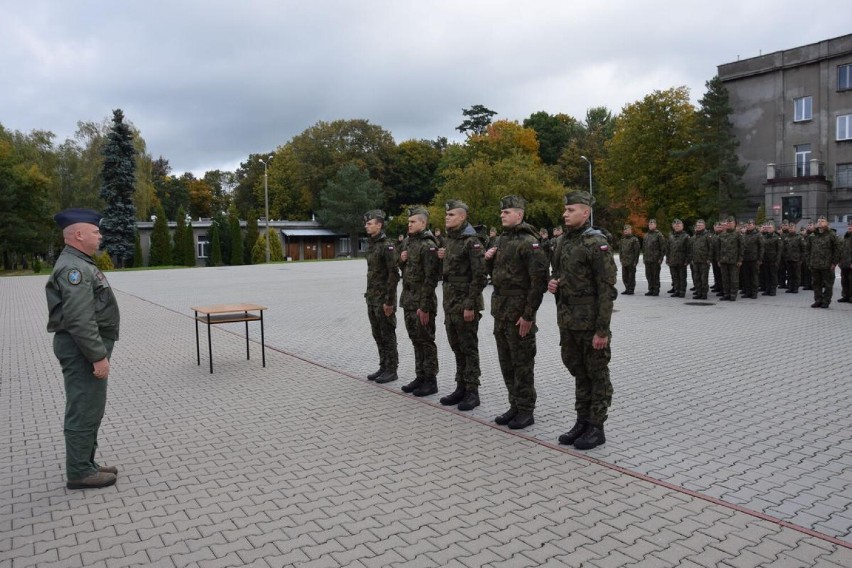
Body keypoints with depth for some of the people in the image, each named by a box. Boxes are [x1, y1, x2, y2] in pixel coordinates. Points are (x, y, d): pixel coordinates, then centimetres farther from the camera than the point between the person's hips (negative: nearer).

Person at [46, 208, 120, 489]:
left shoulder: (80, 263, 15)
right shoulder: (73, 268, -19)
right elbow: (79, 320, -26)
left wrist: (100, 351, 20)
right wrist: (98, 356, -24)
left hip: (86, 348, 11)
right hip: (82, 350, -11)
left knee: (90, 408, 17)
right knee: (84, 410, -2)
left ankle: (86, 463, 27)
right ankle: (79, 472, 8)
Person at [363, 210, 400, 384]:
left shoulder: (387, 245, -14)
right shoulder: (370, 244, 12)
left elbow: (394, 275, -18)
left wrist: (389, 301, -20)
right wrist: (368, 295, 16)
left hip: (384, 299, -9)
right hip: (372, 298, 9)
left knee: (387, 336, 0)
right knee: (377, 335, 13)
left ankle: (391, 370, 9)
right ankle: (383, 367, 23)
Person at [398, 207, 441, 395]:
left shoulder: (428, 245, -15)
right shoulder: (407, 242, 12)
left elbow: (430, 278, -19)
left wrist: (424, 306, -22)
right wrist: (401, 260, 0)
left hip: (422, 301, -8)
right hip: (408, 300, 8)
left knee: (426, 341, 0)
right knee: (416, 340, 14)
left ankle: (430, 380, 9)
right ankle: (420, 377, 23)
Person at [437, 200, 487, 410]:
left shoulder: (471, 241, -13)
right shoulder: (450, 239, 13)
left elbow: (479, 276, -18)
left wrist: (470, 305, -20)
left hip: (465, 304, -8)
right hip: (450, 303, 8)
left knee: (469, 348, 0)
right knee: (456, 348, 14)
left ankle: (472, 392, 9)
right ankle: (461, 387, 24)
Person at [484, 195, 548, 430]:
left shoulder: (529, 242, -13)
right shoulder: (502, 240, 14)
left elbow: (539, 281, -18)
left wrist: (528, 315, -19)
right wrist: (488, 260, 1)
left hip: (519, 313, -8)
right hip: (500, 310, 8)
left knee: (522, 363, 1)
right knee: (506, 362, 14)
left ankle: (526, 411, 12)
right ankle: (515, 406, 25)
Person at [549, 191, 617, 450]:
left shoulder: (596, 243, -13)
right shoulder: (563, 242, 10)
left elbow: (606, 289, -17)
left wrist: (602, 329, -19)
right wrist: (552, 283, -1)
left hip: (590, 322, -8)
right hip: (567, 320, 8)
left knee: (597, 374, 5)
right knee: (578, 371, 16)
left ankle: (596, 428, 15)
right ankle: (582, 421, 28)